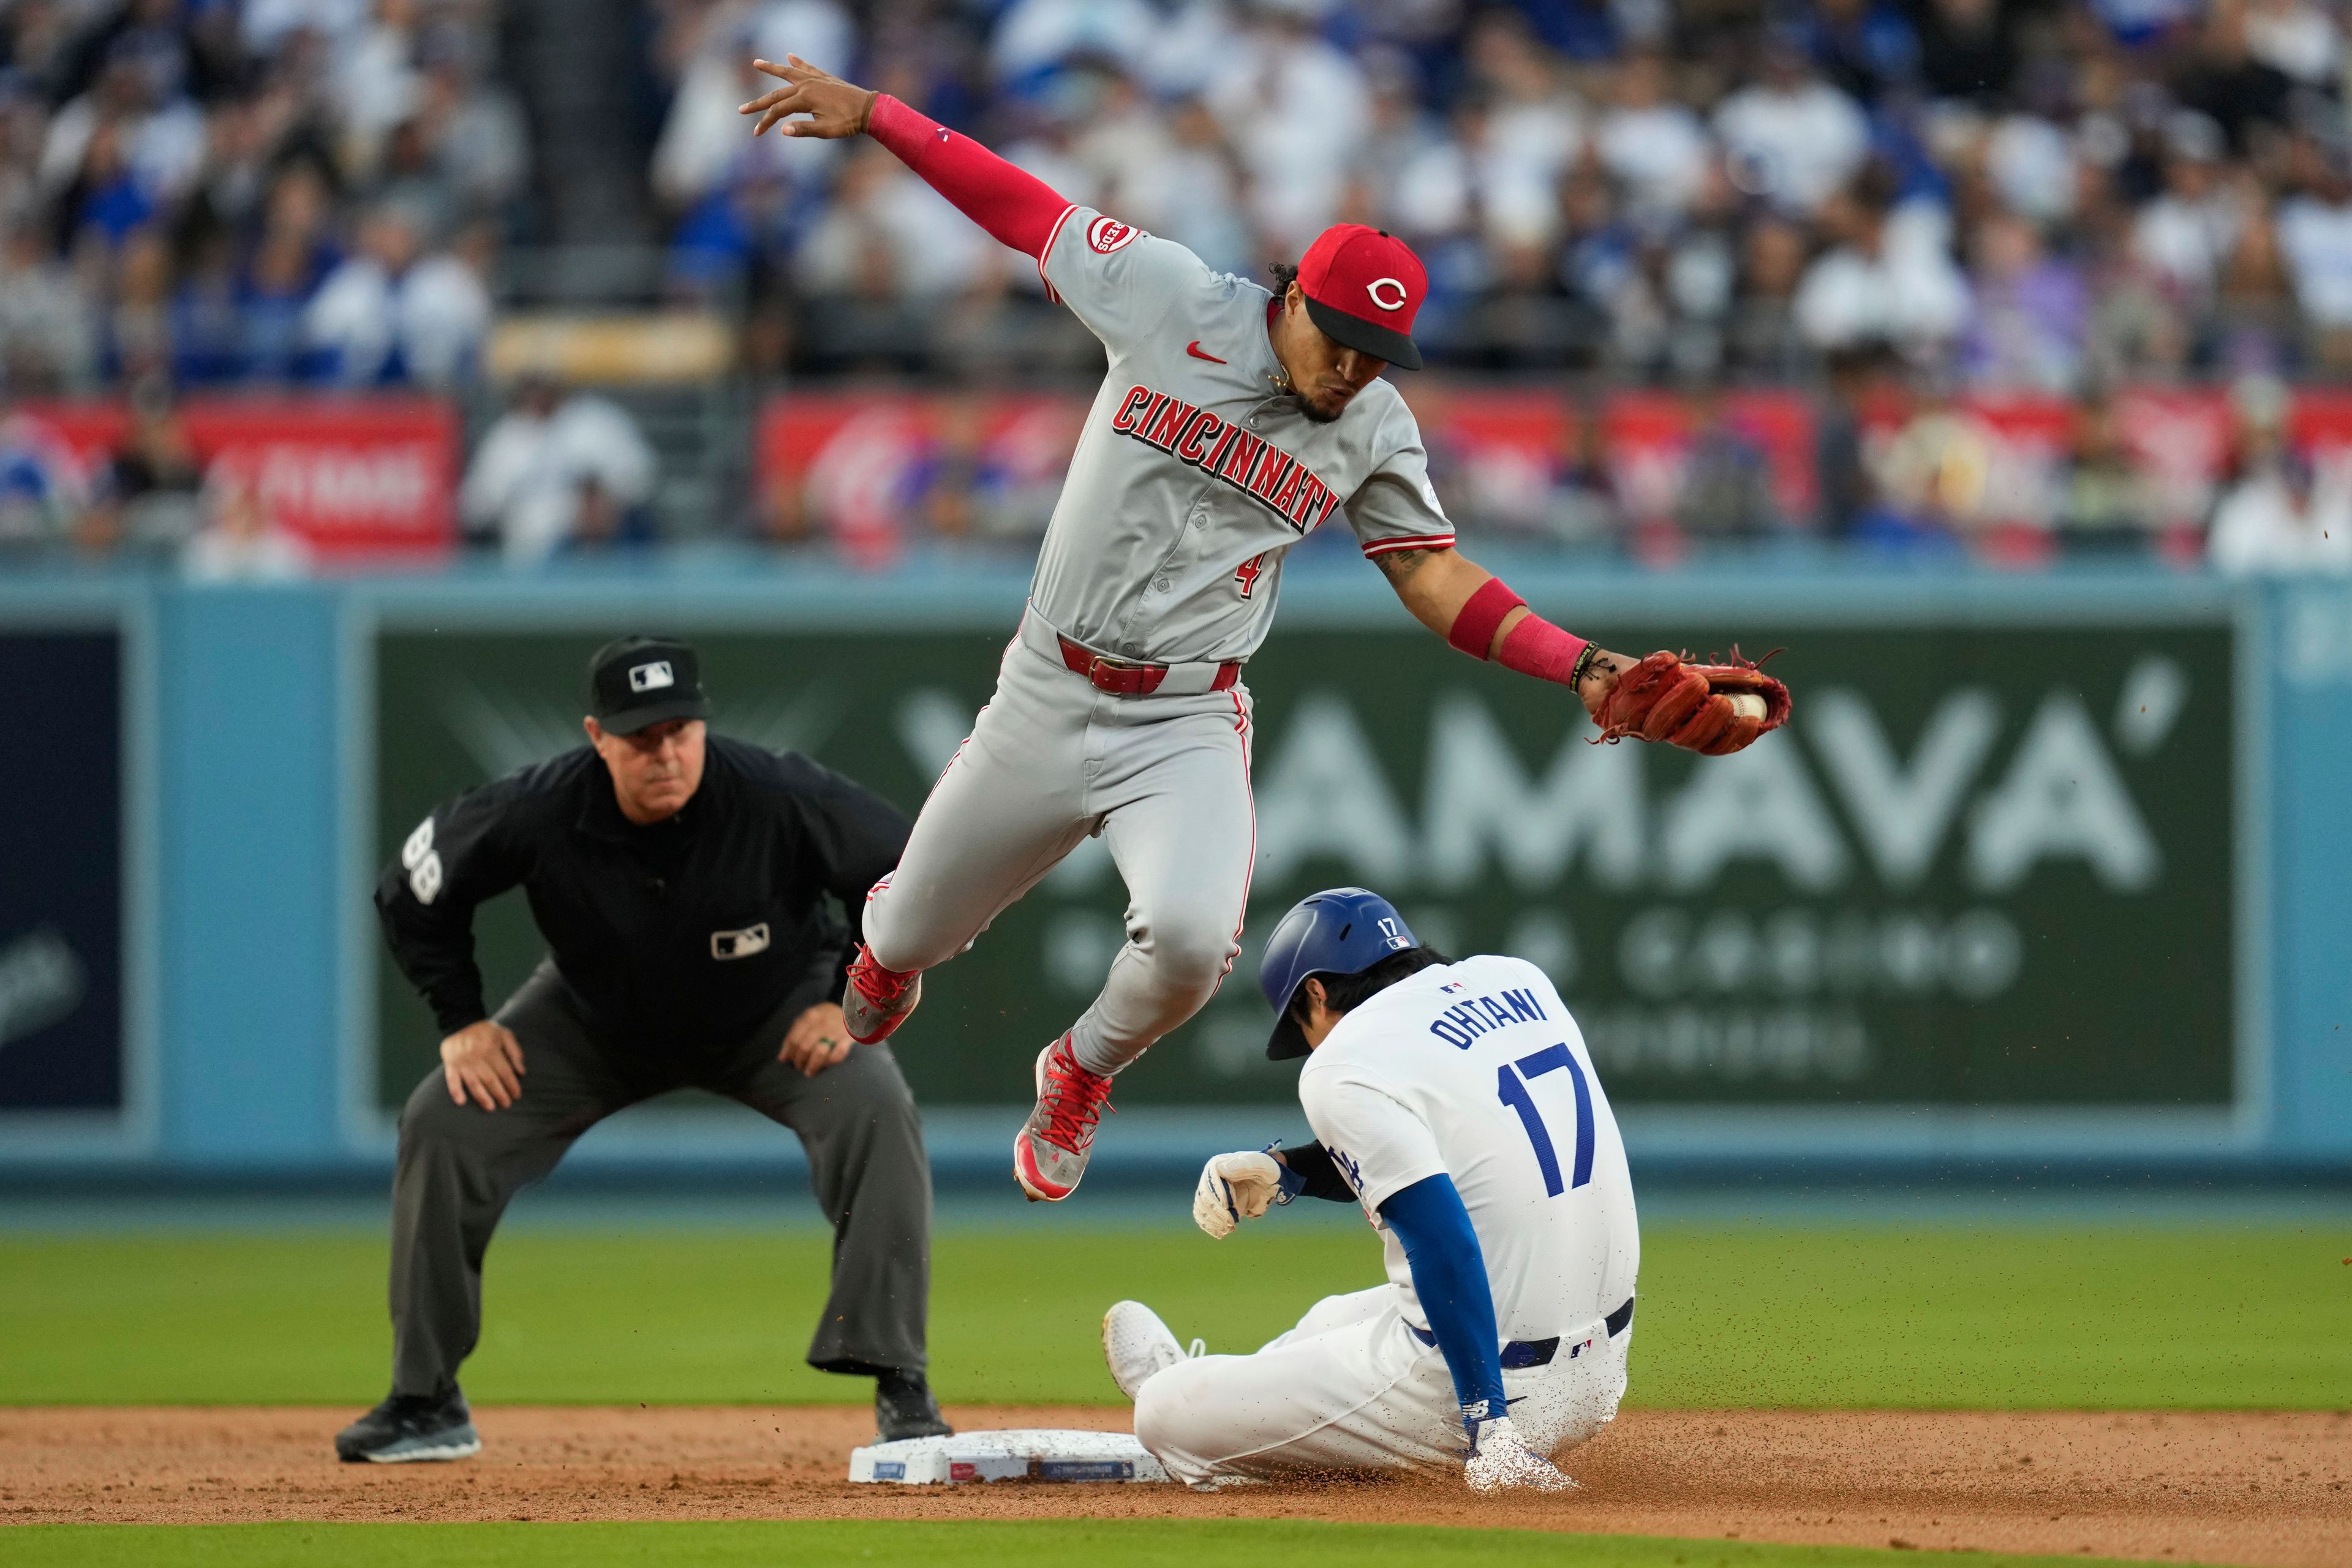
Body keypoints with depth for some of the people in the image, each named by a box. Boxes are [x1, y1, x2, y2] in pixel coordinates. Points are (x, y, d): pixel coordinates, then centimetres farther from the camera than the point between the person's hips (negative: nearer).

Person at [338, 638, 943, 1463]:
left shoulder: (780, 799, -34)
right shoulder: (538, 812, -31)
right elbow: (412, 893, -12)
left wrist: (853, 1002, -20)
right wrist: (462, 1021, -14)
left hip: (775, 1016, -2)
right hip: (598, 1019, 2)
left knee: (874, 1109, -29)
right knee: (442, 1121, -12)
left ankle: (899, 1386, -21)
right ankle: (427, 1402, 2)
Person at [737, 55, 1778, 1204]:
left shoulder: (1374, 431, -2)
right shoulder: (1168, 297, -8)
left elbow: (1435, 579, 0)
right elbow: (1023, 209, 0)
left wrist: (1582, 668, -13)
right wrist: (871, 113, -3)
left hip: (1187, 724, 0)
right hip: (1046, 701, 0)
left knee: (1191, 938, -27)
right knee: (913, 935, 11)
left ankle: (1083, 1075, 8)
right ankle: (888, 953, 53)